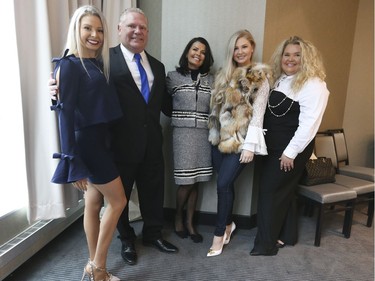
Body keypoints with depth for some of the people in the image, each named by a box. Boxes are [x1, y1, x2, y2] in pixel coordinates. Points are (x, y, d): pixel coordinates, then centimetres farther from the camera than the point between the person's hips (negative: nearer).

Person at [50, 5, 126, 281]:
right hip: (87, 142, -7)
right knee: (118, 201, 1)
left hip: (100, 140, 7)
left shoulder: (99, 64, 13)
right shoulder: (69, 65, -11)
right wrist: (72, 160, -16)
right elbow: (66, 114, -15)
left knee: (94, 203, 13)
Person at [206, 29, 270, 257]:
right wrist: (214, 134, 8)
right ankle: (228, 224, 32)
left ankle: (220, 234, 11)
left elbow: (258, 113, -9)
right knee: (226, 183, 10)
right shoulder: (225, 75, 14)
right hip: (221, 138, 5)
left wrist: (250, 145, -15)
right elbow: (217, 108, 13)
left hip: (241, 141, -5)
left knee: (224, 184, -7)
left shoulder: (260, 77, -3)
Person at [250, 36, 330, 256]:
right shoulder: (279, 79, 12)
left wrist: (291, 152, -20)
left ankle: (266, 244, 13)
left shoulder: (313, 85, -13)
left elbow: (309, 123, -20)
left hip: (292, 149, -8)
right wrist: (261, 141, 10)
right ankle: (287, 235, 32)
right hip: (274, 146, 8)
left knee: (271, 191, -3)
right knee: (283, 190, 16)